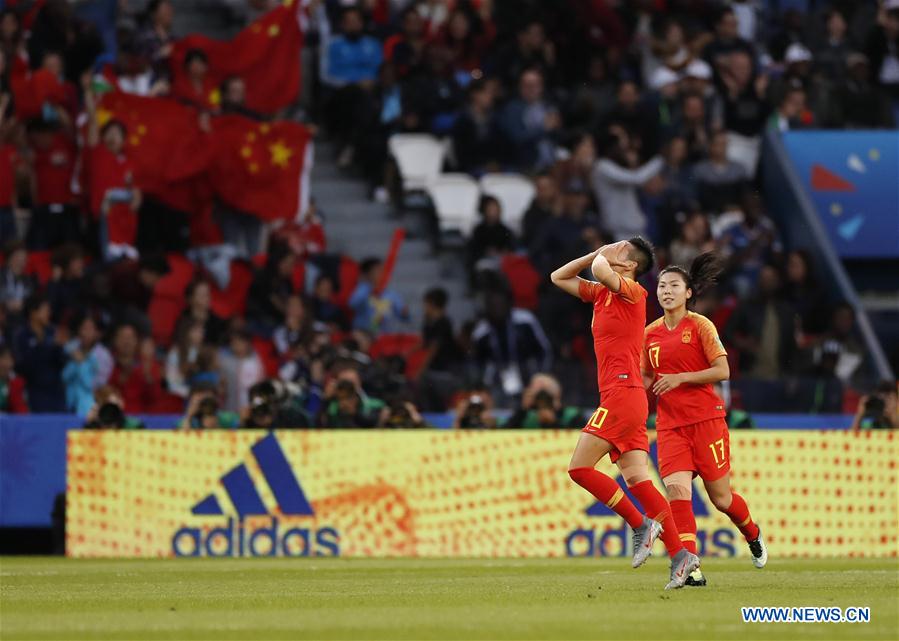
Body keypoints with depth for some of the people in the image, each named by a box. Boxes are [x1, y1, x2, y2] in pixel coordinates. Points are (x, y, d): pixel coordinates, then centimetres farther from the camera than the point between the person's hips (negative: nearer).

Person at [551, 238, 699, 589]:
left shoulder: (632, 292, -6)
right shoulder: (602, 293, 18)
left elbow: (600, 272, -26)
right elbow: (559, 277, 28)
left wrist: (603, 257, -3)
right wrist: (596, 254, 18)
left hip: (623, 393, -9)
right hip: (620, 398, 9)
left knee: (579, 468, -11)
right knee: (636, 479, 2)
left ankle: (641, 524, -7)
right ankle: (680, 554, -2)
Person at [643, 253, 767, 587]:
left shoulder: (700, 325, -5)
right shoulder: (651, 333, 9)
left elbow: (722, 371, -10)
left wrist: (680, 378, -17)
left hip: (706, 419, -3)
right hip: (670, 425, 3)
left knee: (720, 497, 6)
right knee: (676, 489, -17)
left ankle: (753, 534, 39)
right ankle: (690, 568, -18)